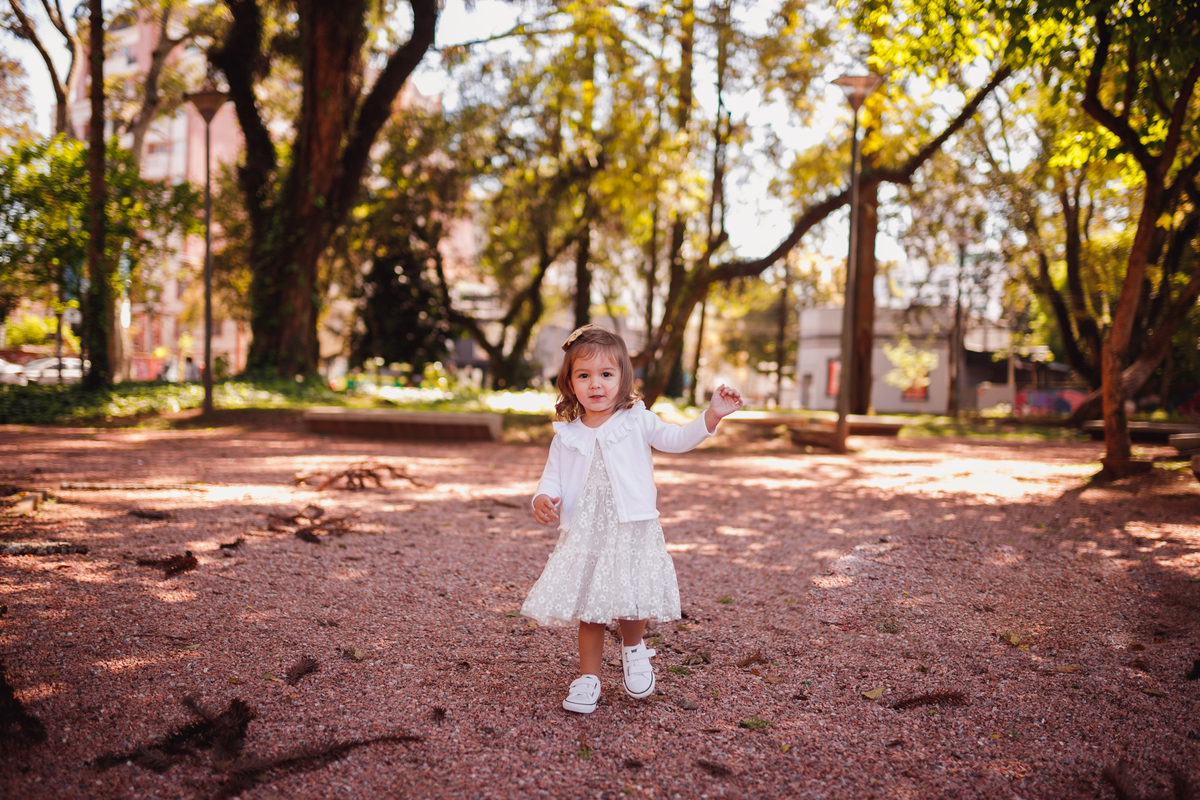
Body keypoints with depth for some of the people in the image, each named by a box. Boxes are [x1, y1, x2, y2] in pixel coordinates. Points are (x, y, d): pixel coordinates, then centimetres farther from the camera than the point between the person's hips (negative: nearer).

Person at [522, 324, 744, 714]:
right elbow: (551, 477, 7)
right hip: (584, 537, 2)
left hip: (632, 533, -1)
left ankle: (634, 649, 29)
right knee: (589, 609, 5)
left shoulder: (638, 422, 1)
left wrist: (711, 415, -13)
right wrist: (543, 500, -15)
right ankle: (588, 677, 22)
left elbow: (677, 439, 1)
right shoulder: (566, 436, 5)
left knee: (632, 603, -5)